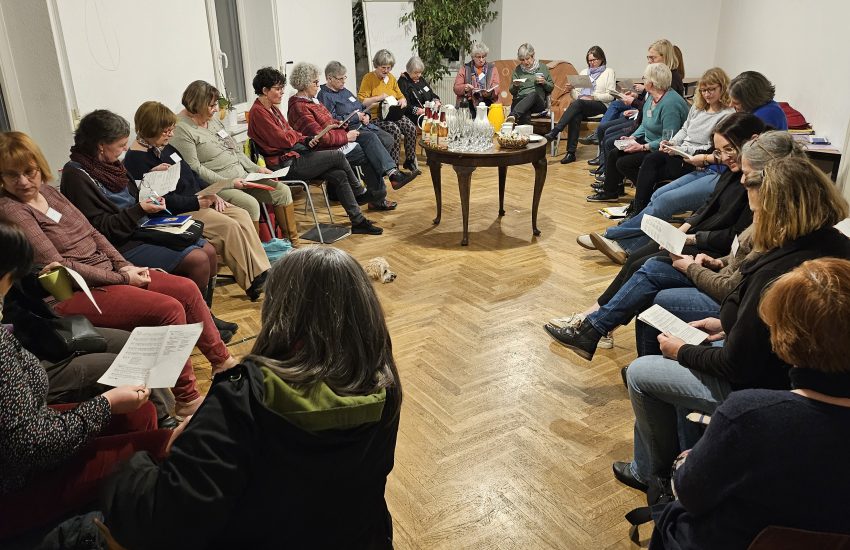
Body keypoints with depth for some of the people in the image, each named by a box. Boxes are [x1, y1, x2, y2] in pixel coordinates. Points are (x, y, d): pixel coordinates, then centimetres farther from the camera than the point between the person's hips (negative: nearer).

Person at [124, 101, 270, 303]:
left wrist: (211, 194, 5)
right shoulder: (136, 159, -14)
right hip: (175, 213, -9)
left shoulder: (165, 147, 14)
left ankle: (262, 274, -12)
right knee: (229, 226, -23)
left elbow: (192, 175, 20)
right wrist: (197, 202, -19)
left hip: (198, 201, 9)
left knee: (242, 215, -8)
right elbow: (161, 199, -20)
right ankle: (253, 285, -15)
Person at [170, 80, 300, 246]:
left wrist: (256, 169, 8)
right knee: (250, 204, -33)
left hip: (241, 176, 9)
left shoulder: (212, 119, 15)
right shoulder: (181, 129, -11)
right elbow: (194, 168, -17)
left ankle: (294, 243, 5)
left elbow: (235, 149, 19)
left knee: (282, 191, -3)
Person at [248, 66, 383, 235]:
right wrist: (297, 136, 3)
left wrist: (306, 140, -3)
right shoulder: (258, 112, -14)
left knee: (339, 175, -5)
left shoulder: (272, 108, 16)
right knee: (338, 156, -10)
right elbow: (284, 140, -18)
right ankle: (361, 193, 11)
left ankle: (358, 221, -2)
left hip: (294, 156, 9)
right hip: (286, 164, -9)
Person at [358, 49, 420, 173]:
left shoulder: (392, 78, 16)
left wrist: (403, 101, -3)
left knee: (411, 127, -20)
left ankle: (410, 160, -7)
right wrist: (378, 98, -20)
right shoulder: (368, 78, -3)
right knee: (395, 130, -32)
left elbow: (401, 97, 21)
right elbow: (361, 101, -10)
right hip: (376, 116, -6)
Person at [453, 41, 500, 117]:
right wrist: (465, 88, -15)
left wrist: (490, 92, -18)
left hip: (487, 106, 0)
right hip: (467, 107, 0)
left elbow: (496, 87, 5)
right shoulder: (465, 68, 14)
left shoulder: (492, 68, 16)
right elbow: (456, 88, 7)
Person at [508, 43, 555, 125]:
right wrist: (514, 86, -5)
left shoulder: (542, 68, 15)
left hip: (538, 102, -1)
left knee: (533, 94, -41)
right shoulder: (518, 70, 17)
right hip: (520, 100, 1)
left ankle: (512, 116, -60)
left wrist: (544, 83, -5)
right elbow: (511, 91, 18)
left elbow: (551, 87, 17)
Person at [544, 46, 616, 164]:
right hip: (582, 106, 4)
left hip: (601, 105, -3)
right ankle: (571, 153, -36)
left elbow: (611, 96, -1)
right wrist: (571, 90, -1)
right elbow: (576, 96, 21)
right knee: (575, 116, -34)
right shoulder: (584, 72, 25)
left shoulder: (609, 72, 11)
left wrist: (593, 96, -12)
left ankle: (554, 132, -41)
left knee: (577, 104, -35)